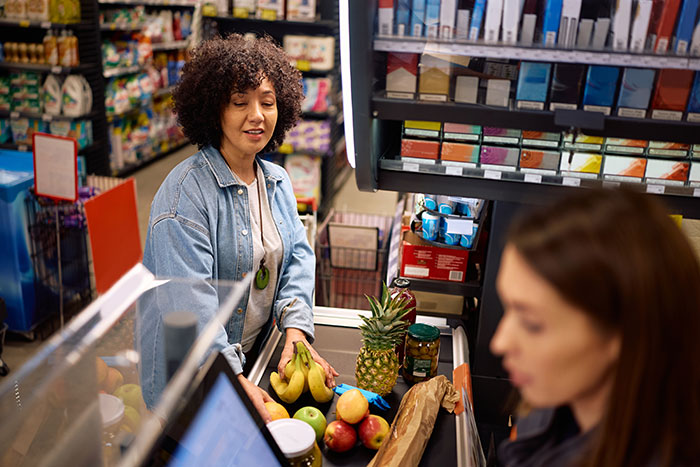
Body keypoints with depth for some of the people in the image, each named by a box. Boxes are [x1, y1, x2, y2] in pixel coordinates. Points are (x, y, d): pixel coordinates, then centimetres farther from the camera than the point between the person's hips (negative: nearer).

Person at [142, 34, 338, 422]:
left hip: (254, 354, 7)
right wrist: (233, 378, -32)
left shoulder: (278, 181, 2)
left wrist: (296, 330, -14)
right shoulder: (185, 192, -22)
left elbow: (297, 255, 0)